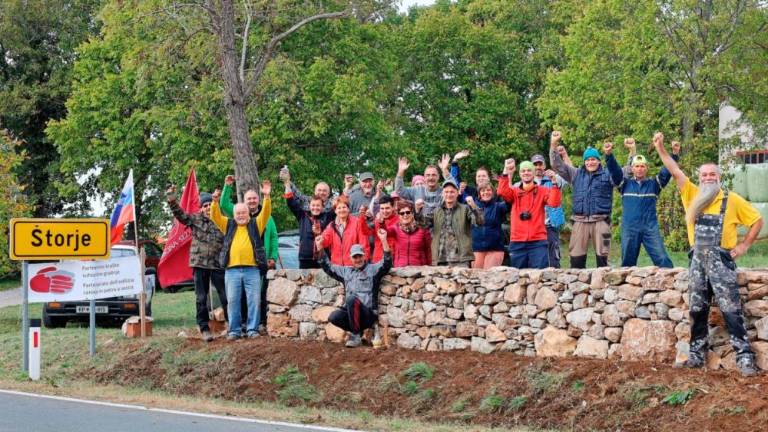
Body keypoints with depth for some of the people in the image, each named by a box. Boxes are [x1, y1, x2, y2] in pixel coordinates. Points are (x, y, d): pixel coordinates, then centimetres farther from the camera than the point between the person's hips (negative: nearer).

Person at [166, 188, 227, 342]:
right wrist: (172, 201, -20)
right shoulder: (195, 219, 6)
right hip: (200, 264, 0)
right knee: (201, 298, 3)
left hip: (218, 264, 0)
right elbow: (180, 214, -5)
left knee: (226, 296, -1)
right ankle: (204, 328, 8)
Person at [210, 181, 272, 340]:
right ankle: (234, 330, 6)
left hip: (252, 269, -1)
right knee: (233, 300, 0)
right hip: (232, 269, 1)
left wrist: (267, 197, -13)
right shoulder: (229, 225, 16)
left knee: (254, 300, -2)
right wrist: (215, 202, -11)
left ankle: (252, 329, 4)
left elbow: (266, 213, 2)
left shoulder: (255, 224, 13)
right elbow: (216, 216, 7)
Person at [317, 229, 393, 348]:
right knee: (333, 317, -25)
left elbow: (387, 263, -9)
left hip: (368, 314, -5)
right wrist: (319, 246, 23)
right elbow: (328, 267, 30)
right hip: (349, 313, 5)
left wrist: (383, 240, -22)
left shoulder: (372, 269, 8)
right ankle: (357, 331, -1)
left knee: (351, 298, -34)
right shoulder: (346, 271, 23)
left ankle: (356, 335, -21)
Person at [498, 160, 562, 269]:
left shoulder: (542, 191, 6)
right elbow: (502, 192, -12)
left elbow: (554, 203, -12)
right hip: (517, 243, 2)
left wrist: (554, 183, -22)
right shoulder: (514, 191, 9)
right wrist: (506, 172, -22)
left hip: (538, 242, -2)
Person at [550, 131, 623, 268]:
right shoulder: (576, 174, 17)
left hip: (600, 220, -2)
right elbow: (557, 165, 13)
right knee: (576, 257, 0)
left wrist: (609, 155, -31)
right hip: (580, 221, 2)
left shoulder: (607, 175, 9)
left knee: (602, 256, -3)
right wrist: (554, 145, -2)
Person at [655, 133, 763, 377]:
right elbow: (675, 171, 1)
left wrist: (744, 245, -1)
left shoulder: (732, 200, -1)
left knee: (731, 310, -9)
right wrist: (660, 148, -7)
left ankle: (745, 356, -10)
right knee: (697, 310, 9)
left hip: (721, 261, -4)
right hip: (698, 260, 4)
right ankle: (697, 354, 18)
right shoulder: (692, 196, 8)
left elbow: (757, 220, 6)